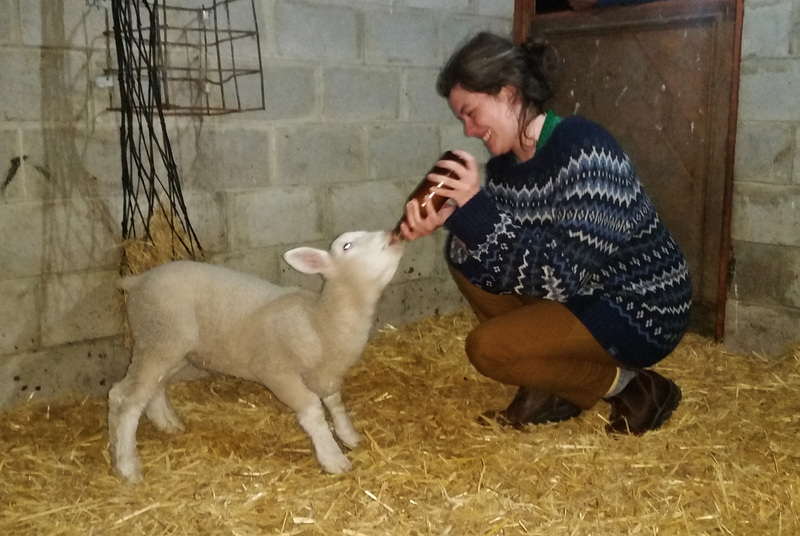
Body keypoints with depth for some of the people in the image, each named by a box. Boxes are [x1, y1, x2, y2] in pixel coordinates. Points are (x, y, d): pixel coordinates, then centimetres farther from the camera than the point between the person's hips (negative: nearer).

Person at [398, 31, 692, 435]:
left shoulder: (584, 148, -25)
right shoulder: (504, 164, -2)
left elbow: (568, 275, -30)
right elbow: (503, 266, -3)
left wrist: (475, 208, -29)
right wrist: (449, 222, -21)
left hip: (640, 312, -8)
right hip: (580, 296, 8)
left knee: (488, 348, -20)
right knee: (463, 254, 2)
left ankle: (628, 386, 1)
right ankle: (548, 389, 7)